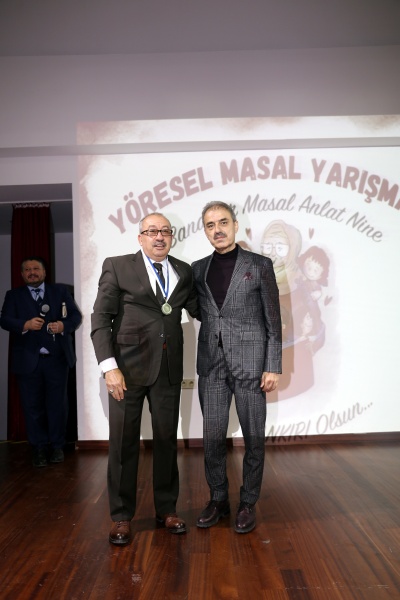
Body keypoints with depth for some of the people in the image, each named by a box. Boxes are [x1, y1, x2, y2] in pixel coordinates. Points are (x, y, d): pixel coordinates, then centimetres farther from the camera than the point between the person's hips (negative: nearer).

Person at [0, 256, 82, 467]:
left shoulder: (60, 290, 8)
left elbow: (76, 315, 2)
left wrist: (64, 325, -20)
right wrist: (26, 325, -24)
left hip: (57, 358, 0)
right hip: (28, 360, 0)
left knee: (58, 403, 7)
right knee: (32, 406, 6)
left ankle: (57, 446, 22)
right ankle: (39, 448, 20)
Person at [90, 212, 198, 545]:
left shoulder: (183, 271, 10)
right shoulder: (117, 266, 0)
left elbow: (199, 309, 10)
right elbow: (100, 318, -5)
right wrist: (110, 367, -14)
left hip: (168, 368, 3)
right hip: (128, 366, -3)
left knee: (167, 439, 12)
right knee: (124, 441, 6)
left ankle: (167, 508, 29)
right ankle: (121, 516, 23)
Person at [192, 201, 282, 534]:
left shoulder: (260, 265, -1)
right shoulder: (198, 269, 9)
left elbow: (273, 320, -2)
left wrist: (273, 367, -7)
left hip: (250, 362, -3)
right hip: (211, 364, 3)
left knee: (254, 437, 6)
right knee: (212, 436, 8)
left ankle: (248, 503, 22)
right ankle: (218, 499, 26)